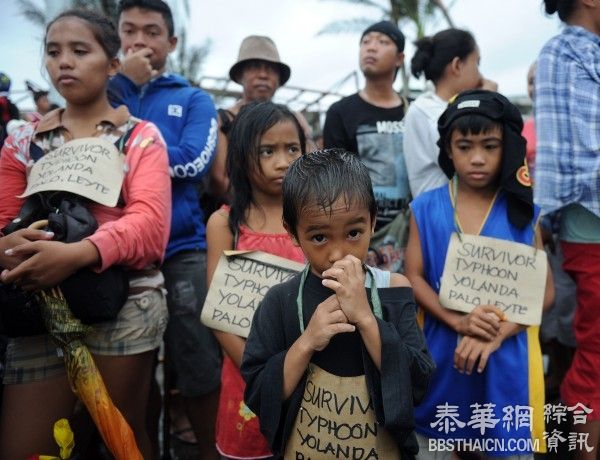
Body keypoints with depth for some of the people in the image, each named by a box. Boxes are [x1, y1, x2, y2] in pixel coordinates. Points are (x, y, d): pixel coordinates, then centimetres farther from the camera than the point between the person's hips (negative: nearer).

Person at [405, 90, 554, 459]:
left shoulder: (523, 212, -1)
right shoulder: (426, 209, -1)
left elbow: (544, 290, -4)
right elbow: (414, 277, -5)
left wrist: (496, 333, -18)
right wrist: (457, 321, -19)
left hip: (506, 355, 0)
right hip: (441, 351, 0)